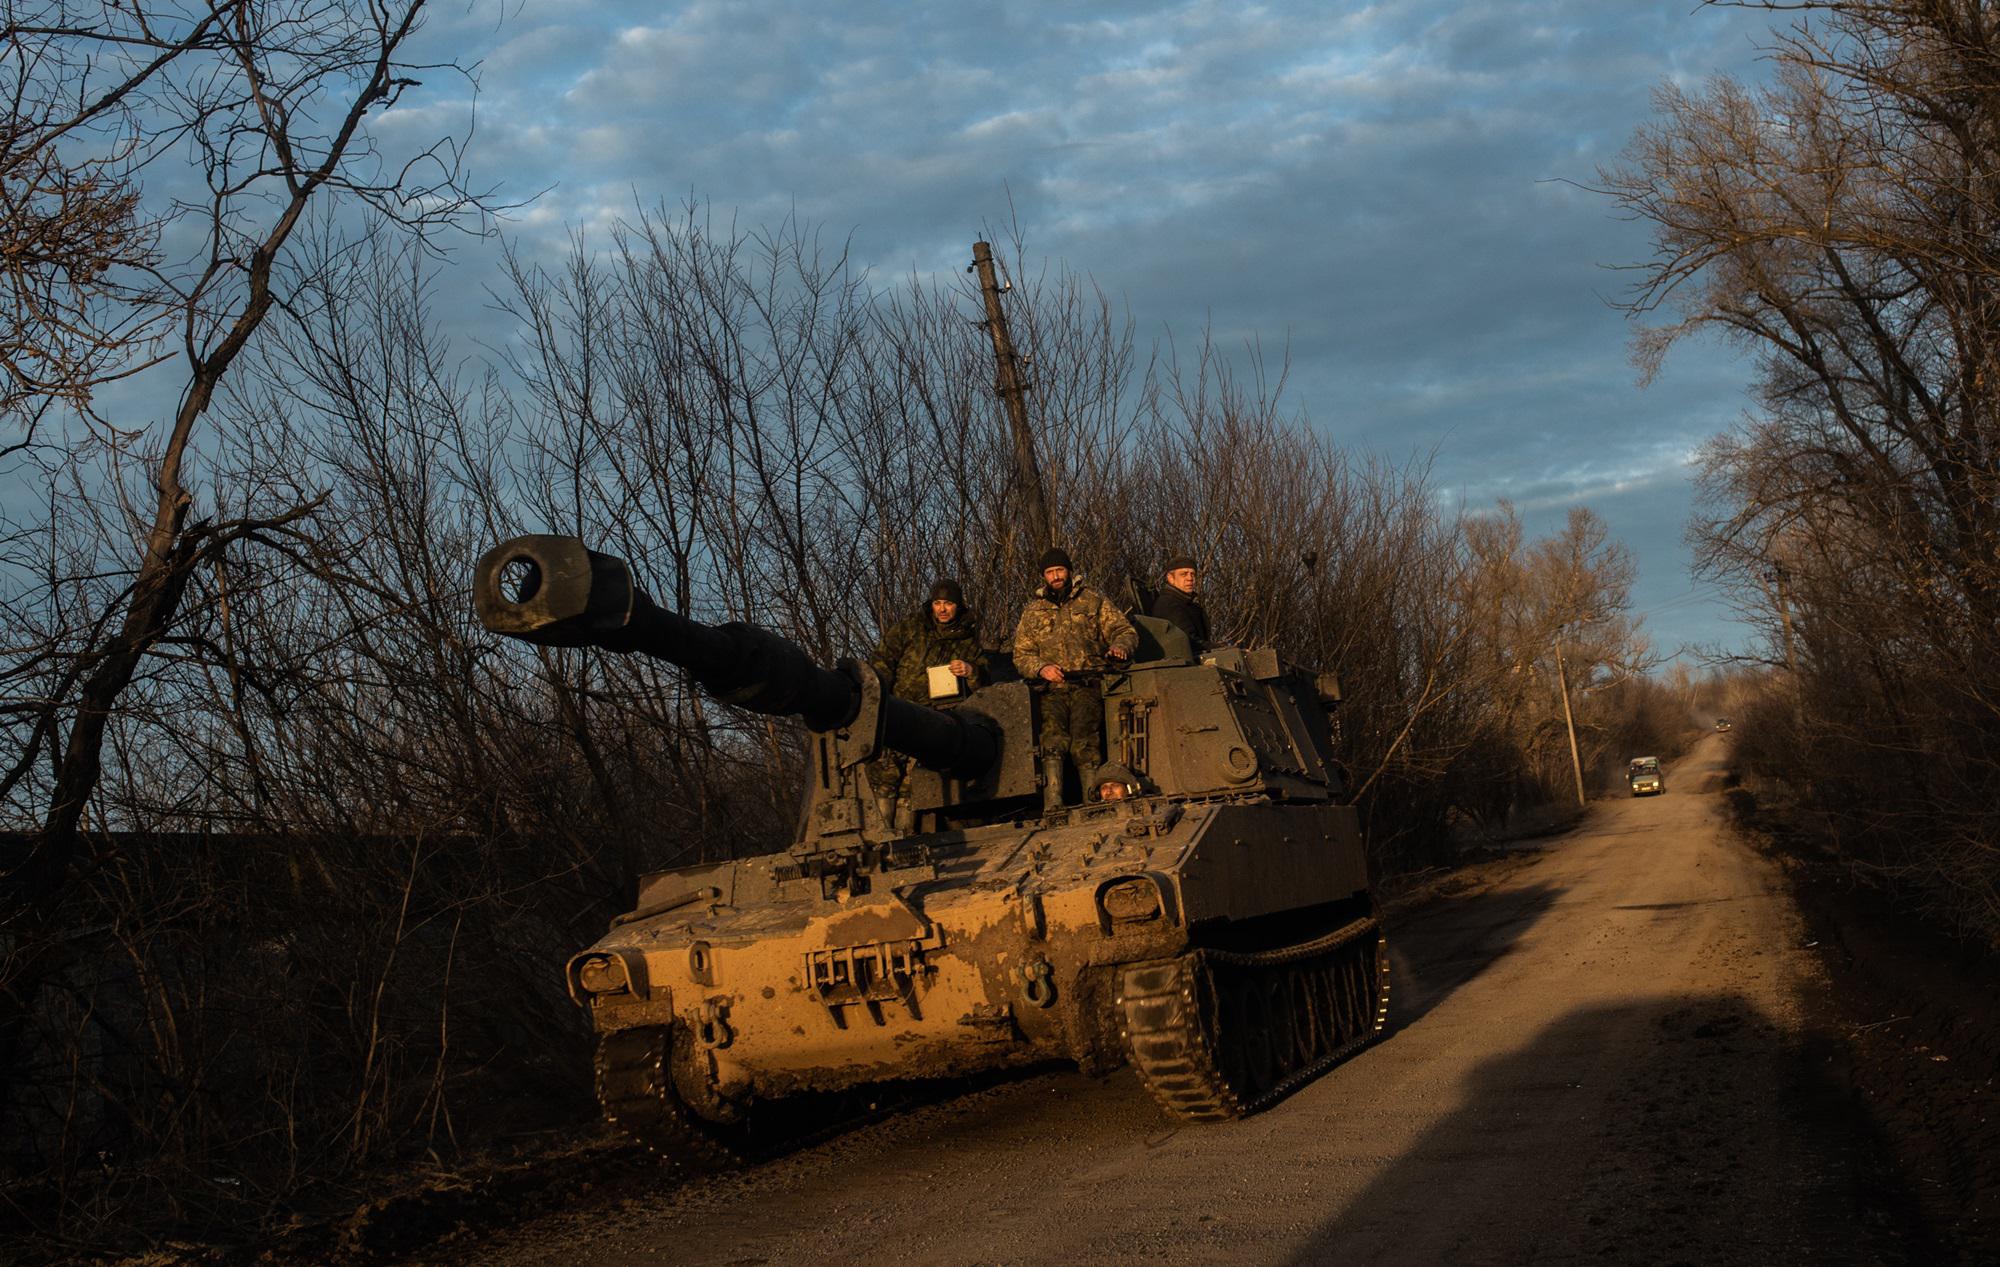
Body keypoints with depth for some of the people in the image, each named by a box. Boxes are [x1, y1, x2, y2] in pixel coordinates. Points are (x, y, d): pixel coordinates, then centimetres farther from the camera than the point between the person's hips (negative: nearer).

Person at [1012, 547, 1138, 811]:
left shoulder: (1093, 601, 15)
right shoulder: (1032, 611, 20)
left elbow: (1125, 631, 13)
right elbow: (1021, 655, 17)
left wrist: (1119, 647, -11)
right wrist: (1041, 668, -5)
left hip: (1088, 685, -1)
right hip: (1051, 689, 1)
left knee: (1084, 743, -21)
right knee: (1052, 738, -22)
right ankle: (1053, 808, -29)